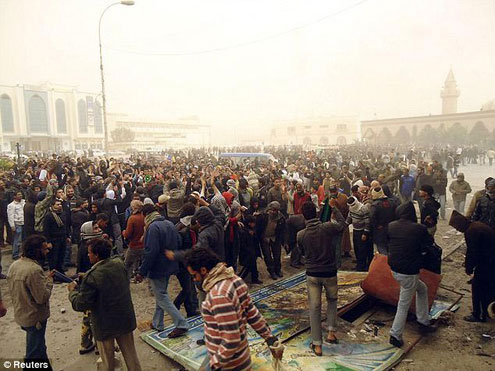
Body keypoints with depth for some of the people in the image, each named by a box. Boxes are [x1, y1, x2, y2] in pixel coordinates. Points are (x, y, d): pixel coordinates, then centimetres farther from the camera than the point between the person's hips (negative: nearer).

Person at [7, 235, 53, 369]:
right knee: (34, 354, 9)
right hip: (35, 318, -9)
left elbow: (13, 290, 10)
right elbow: (42, 297, -26)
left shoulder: (14, 265, -1)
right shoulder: (34, 269, -29)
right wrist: (49, 281, -13)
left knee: (39, 348, 25)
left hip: (20, 315, 9)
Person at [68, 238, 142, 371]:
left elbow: (80, 305, -20)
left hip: (105, 325, -5)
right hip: (125, 319, 5)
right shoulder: (119, 263, -8)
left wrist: (72, 290, -1)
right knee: (130, 354, 20)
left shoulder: (91, 277, -25)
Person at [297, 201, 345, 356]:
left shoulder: (301, 235, -10)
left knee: (314, 308, 9)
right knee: (332, 301, 27)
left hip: (312, 274, 0)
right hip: (330, 273, 0)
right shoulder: (328, 227, -15)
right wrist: (334, 208, 16)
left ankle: (317, 345, 15)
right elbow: (342, 223, 6)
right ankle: (331, 332, 19)